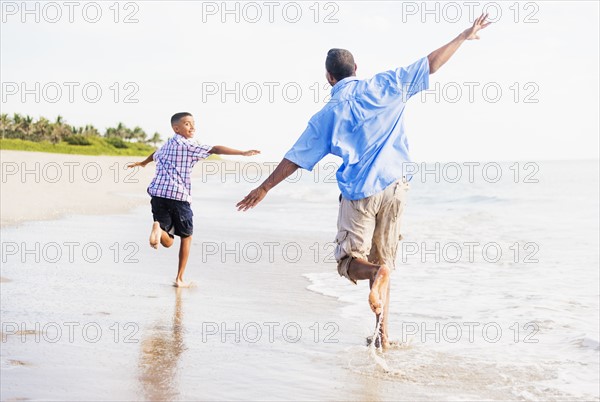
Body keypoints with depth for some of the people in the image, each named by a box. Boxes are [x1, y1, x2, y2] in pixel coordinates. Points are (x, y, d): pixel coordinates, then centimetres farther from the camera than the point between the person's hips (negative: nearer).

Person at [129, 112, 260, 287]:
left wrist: (142, 163, 66)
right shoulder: (188, 145, -2)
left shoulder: (166, 146, 21)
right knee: (186, 236, 14)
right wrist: (243, 153, -15)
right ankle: (179, 278, 14)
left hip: (158, 194, 6)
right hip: (179, 196, -5)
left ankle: (158, 228, -30)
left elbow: (155, 155, 44)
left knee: (167, 242, 4)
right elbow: (215, 149, -13)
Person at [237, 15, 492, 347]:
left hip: (357, 193, -2)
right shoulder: (385, 87, 3)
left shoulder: (327, 115, 3)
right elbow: (431, 64, 3)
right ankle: (382, 335, 9)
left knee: (350, 261, 6)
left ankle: (377, 272, -30)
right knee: (382, 261, 13)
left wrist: (264, 188, 16)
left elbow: (296, 157, 6)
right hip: (393, 188, 3)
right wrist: (464, 36, 14)